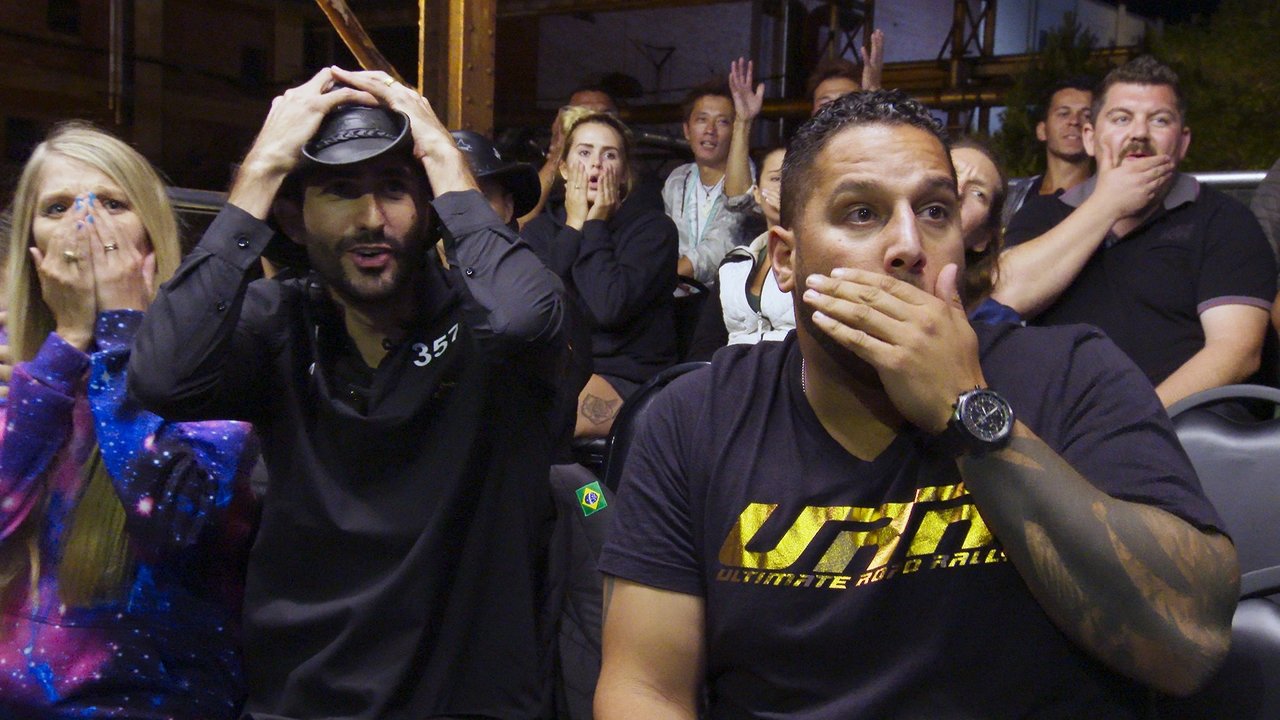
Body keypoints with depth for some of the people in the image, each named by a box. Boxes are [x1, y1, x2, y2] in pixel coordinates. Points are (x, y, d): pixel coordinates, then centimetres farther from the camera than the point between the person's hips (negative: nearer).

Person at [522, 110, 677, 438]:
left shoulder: (653, 227, 0)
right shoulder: (540, 228, 13)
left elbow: (610, 307, -17)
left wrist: (595, 227, -7)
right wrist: (573, 226, -4)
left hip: (627, 381, -4)